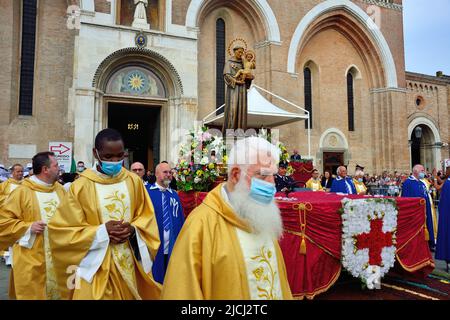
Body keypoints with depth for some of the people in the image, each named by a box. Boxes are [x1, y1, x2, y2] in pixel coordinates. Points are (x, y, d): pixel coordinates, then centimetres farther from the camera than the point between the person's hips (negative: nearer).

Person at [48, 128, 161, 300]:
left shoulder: (134, 181, 0)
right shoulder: (81, 186, -8)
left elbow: (147, 218, 6)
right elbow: (62, 230, -7)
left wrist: (133, 230, -14)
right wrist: (101, 232, -18)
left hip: (130, 264, 3)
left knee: (129, 296, 15)